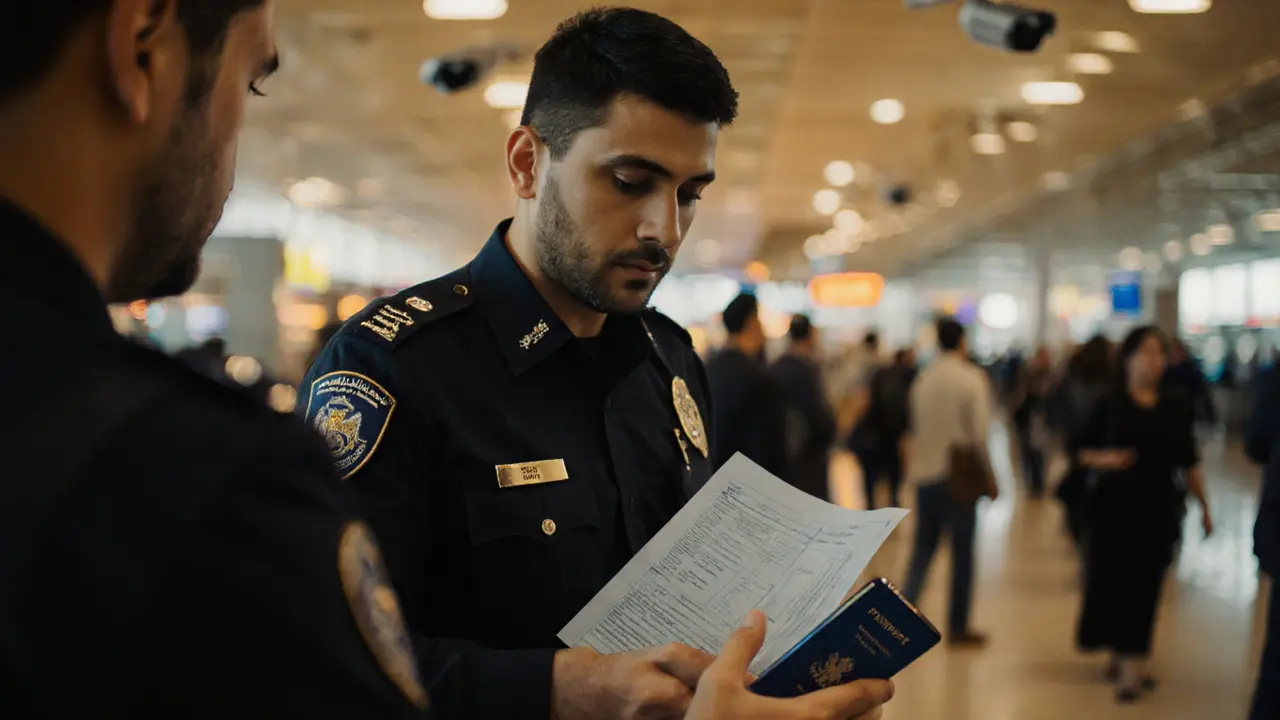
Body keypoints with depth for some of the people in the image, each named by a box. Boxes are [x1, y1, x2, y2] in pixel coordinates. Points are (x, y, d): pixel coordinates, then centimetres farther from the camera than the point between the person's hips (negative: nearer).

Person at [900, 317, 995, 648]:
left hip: (924, 474, 4)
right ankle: (958, 627, 9)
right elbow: (980, 432, -14)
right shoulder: (973, 378, -9)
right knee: (962, 552, 5)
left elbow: (912, 431, 8)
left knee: (923, 547, 12)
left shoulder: (923, 379, 5)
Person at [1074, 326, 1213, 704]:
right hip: (1116, 506, -2)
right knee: (1118, 582, -6)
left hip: (1159, 508, 3)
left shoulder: (1177, 406, 4)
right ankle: (1130, 663, 4)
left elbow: (1189, 461, 10)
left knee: (1146, 586, 5)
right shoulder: (1109, 404, -2)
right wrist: (1103, 458, -18)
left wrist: (1204, 505, 11)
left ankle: (1126, 657, 19)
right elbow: (1083, 452, 3)